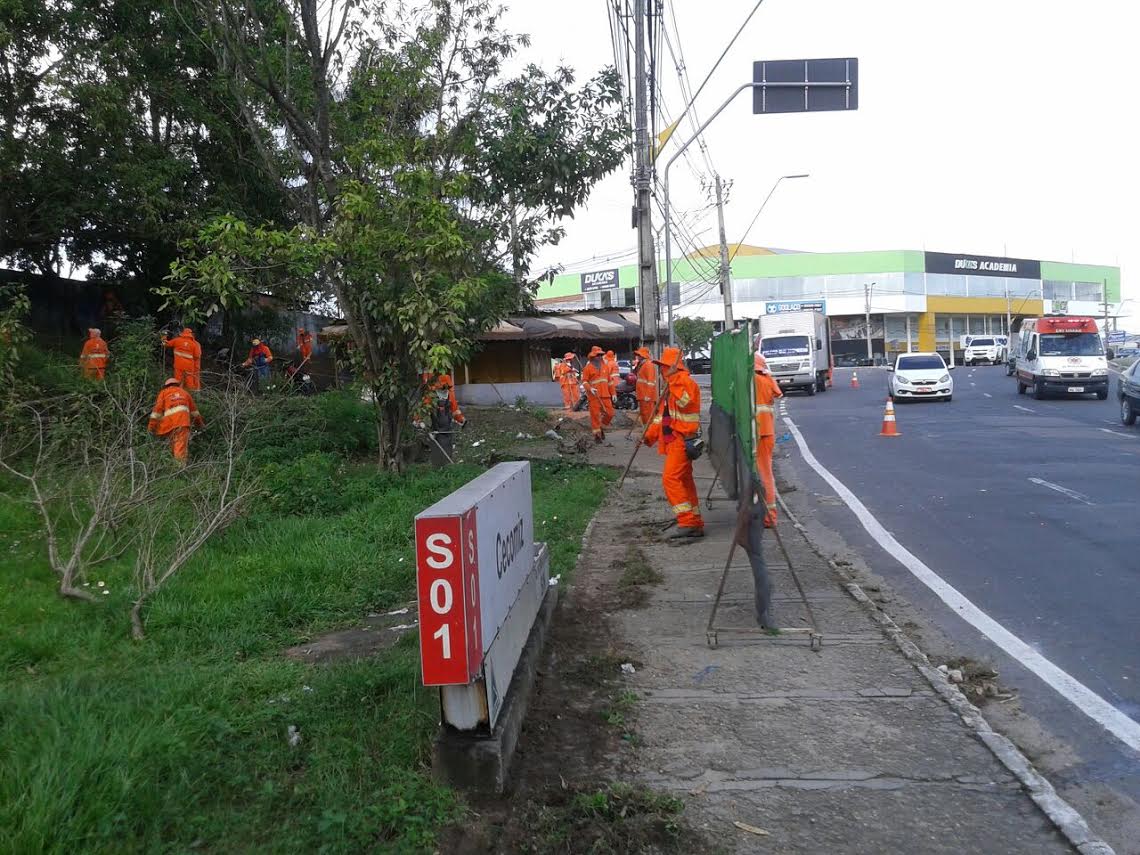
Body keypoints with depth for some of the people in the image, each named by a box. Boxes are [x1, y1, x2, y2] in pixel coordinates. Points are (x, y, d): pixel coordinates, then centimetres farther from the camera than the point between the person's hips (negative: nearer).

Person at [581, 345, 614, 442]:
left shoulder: (605, 366, 13)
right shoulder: (588, 367, -2)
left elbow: (609, 380, 16)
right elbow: (584, 381, -5)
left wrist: (613, 393, 13)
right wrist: (590, 388, -22)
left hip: (605, 395, 5)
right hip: (594, 395, -4)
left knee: (609, 413, 2)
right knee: (595, 415, -2)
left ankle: (602, 428, 25)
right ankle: (597, 434, 7)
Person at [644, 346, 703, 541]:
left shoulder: (686, 382, -11)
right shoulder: (671, 386, 21)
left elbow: (684, 401, -31)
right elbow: (662, 413, 25)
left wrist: (674, 380, -29)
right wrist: (651, 434, 16)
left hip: (682, 439, -10)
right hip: (673, 439, 10)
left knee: (671, 478, -16)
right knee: (684, 481, 11)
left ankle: (687, 522, -15)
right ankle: (695, 525, 15)